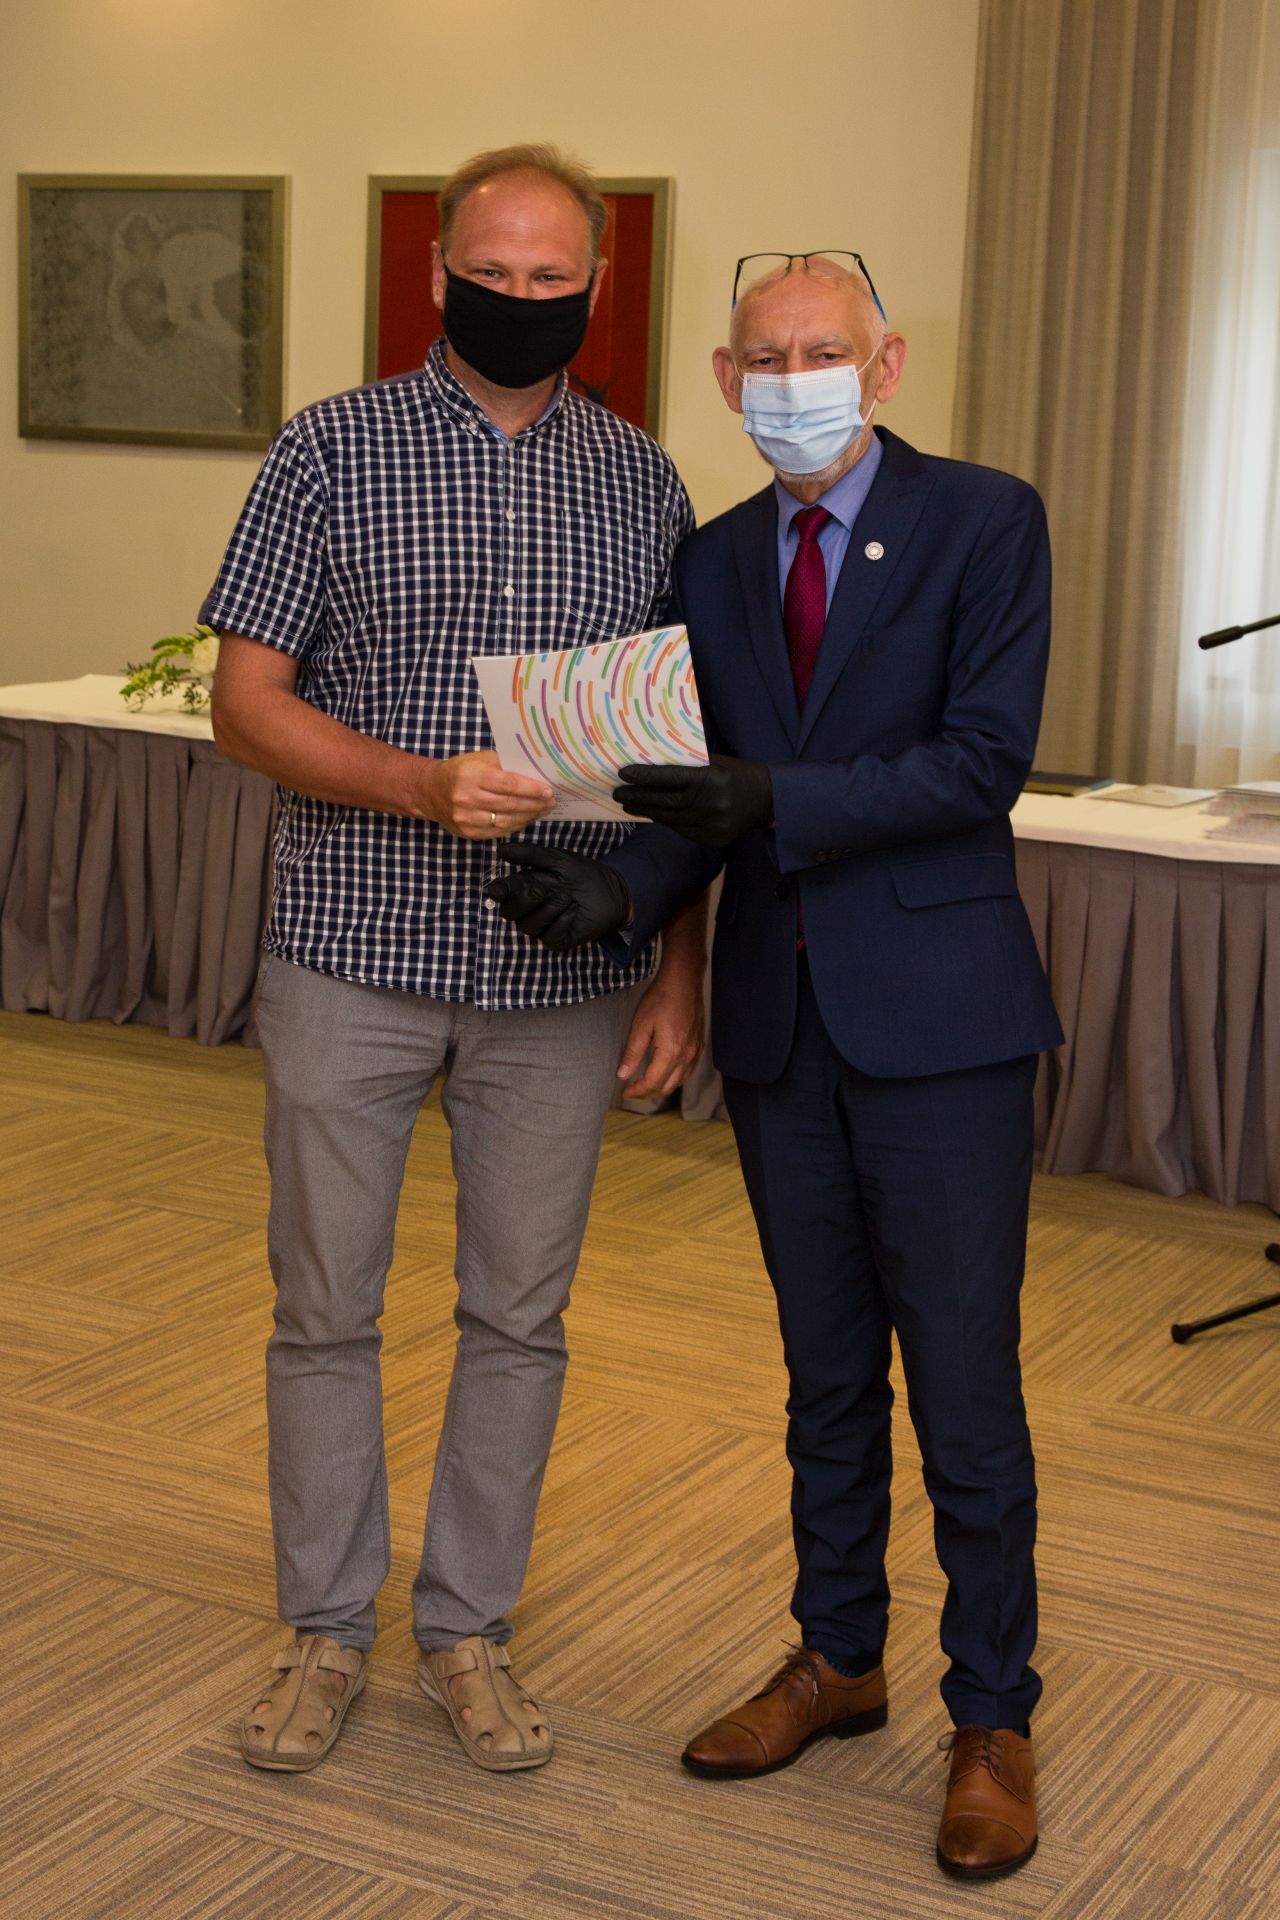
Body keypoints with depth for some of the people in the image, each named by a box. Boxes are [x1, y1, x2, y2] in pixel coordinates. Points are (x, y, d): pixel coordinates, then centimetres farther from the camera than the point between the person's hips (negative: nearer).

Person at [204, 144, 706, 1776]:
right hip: (353, 952, -1)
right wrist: (426, 789, -20)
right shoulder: (329, 451, -1)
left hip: (565, 975, 2)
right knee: (326, 1305, 7)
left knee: (521, 1314, 10)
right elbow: (246, 702, -5)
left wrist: (681, 964, 1)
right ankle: (325, 1630, 25)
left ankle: (468, 1628, 26)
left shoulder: (642, 483, 6)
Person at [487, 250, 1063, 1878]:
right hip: (779, 1018, 5)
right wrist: (616, 892, -14)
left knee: (964, 1388, 2)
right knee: (826, 1373, 18)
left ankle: (992, 1723, 18)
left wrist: (772, 801, -25)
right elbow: (708, 797, 6)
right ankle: (836, 1660, 34)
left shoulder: (983, 524, -6)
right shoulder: (714, 562, 9)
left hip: (935, 1010, -5)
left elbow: (982, 764, -15)